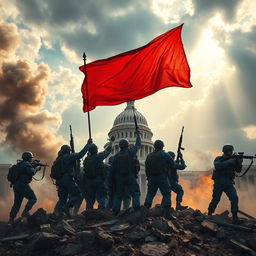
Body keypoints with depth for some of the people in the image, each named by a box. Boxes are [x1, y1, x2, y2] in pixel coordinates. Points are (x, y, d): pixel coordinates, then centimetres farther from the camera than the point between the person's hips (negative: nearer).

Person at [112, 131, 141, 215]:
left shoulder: (116, 156, 5)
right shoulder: (131, 152, -1)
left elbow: (113, 169, 5)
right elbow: (138, 145, 16)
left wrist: (114, 179, 15)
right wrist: (138, 135, 30)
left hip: (119, 178, 3)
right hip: (130, 177, -3)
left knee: (118, 195, 11)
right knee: (135, 193, 3)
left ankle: (115, 211, 7)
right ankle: (136, 208, -13)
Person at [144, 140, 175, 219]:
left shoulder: (149, 156, 7)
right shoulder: (165, 155, -4)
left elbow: (146, 168, 8)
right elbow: (173, 165, -3)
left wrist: (148, 178, 15)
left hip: (152, 178, 4)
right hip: (162, 177, -4)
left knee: (150, 194, 12)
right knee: (166, 194, 2)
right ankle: (167, 213, -4)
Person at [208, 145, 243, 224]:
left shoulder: (233, 159, 9)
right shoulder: (218, 159, -4)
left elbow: (238, 170, 2)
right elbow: (217, 166, -24)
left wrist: (239, 163, -17)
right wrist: (228, 162, -27)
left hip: (229, 183, 3)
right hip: (219, 183, -3)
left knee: (234, 198, -15)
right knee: (215, 199, 3)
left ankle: (235, 217, -11)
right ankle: (209, 214, 22)